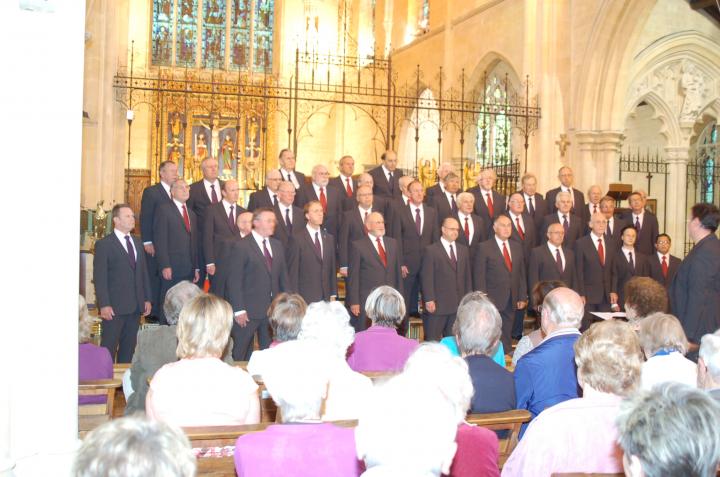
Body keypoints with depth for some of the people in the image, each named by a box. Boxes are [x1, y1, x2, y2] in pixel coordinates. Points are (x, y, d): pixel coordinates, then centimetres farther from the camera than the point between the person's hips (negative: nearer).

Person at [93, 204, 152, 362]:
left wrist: (147, 299, 11)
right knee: (109, 347, -3)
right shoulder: (104, 244, -4)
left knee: (129, 347, 10)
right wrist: (104, 305, -15)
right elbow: (99, 277, -8)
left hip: (135, 306, 6)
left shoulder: (138, 243, 16)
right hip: (114, 306, -6)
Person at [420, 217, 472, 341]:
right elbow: (427, 278, -8)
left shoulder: (464, 250, 14)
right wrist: (429, 300, -14)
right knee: (433, 341, 1)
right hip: (437, 304, -5)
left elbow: (467, 275, 15)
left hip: (458, 304, 5)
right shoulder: (431, 250, -4)